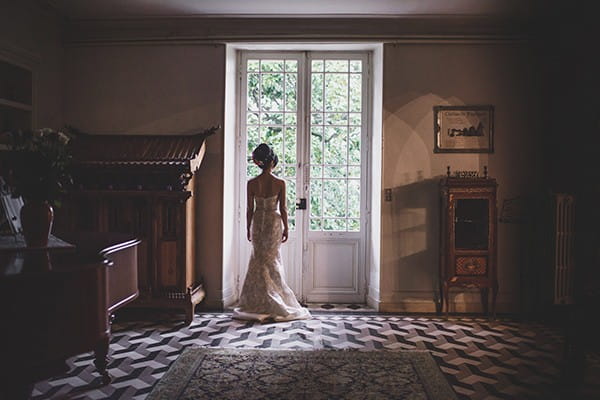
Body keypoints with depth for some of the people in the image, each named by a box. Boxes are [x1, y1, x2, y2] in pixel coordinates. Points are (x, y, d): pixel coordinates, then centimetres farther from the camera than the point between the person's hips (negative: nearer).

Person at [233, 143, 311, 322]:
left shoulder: (252, 183, -6)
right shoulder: (280, 183, -10)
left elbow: (250, 209, -2)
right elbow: (283, 209, -6)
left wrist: (248, 229, 9)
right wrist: (286, 228, 4)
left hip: (258, 222, 1)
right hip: (274, 222, -1)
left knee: (258, 260, 12)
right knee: (272, 259, 10)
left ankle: (258, 303, 17)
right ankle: (274, 303, 13)